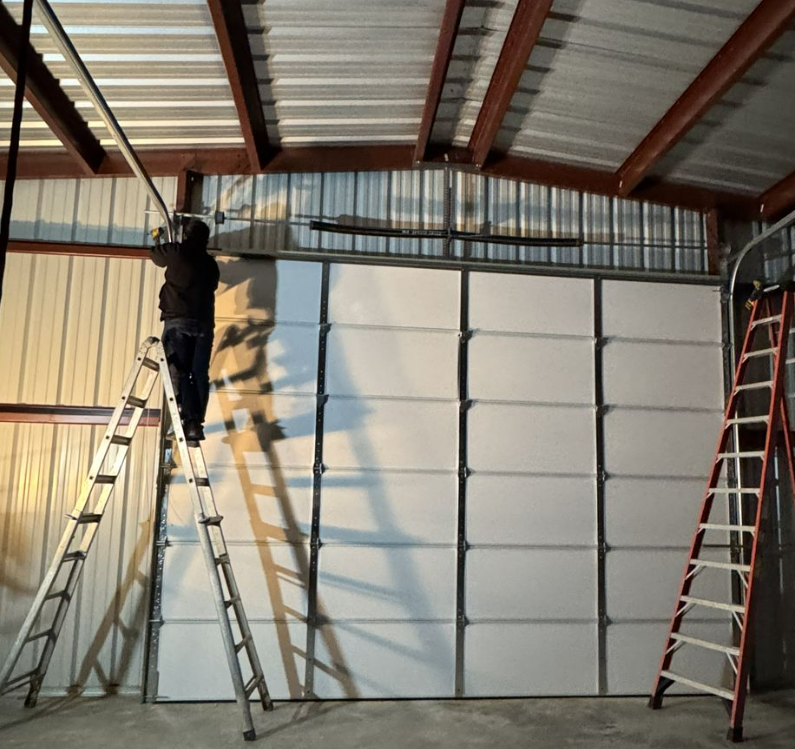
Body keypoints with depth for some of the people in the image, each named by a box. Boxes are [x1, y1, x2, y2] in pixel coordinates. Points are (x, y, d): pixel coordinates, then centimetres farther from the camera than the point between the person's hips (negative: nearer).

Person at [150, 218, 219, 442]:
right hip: (203, 322, 3)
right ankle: (197, 422, -1)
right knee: (199, 373, 4)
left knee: (180, 372, -6)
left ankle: (190, 422, -19)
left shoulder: (176, 252, 7)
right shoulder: (211, 263, 18)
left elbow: (156, 255, 26)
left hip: (178, 320, -3)